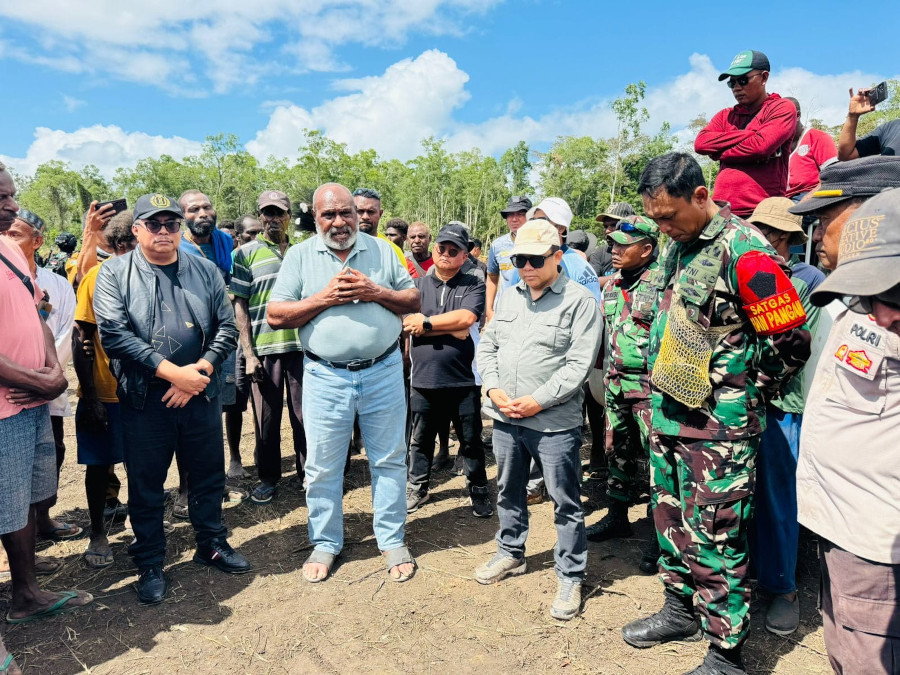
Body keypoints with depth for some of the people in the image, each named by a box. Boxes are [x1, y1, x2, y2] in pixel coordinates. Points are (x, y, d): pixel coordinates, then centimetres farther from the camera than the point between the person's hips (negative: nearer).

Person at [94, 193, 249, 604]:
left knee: (209, 476, 14)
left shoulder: (205, 271, 7)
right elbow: (113, 333, -13)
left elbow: (227, 327, 3)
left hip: (201, 396, 2)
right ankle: (150, 565, 28)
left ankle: (212, 543, 35)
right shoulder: (115, 273, -1)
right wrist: (173, 372, -18)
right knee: (145, 485, 10)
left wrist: (199, 370, -12)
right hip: (143, 399, -2)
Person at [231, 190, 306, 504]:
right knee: (267, 417, 8)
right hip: (264, 348, -2)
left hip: (302, 345, 2)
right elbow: (240, 305, 0)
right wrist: (248, 353, -7)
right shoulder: (247, 253, 4)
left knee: (304, 413, 8)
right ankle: (268, 477, 23)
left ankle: (308, 473, 23)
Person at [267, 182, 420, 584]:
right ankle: (325, 543, 29)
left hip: (383, 372, 1)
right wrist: (324, 298, -13)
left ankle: (393, 541, 26)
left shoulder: (382, 250, 7)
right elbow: (275, 316, -3)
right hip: (325, 377, 0)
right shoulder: (300, 256, 3)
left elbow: (414, 302, 6)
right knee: (322, 467, 10)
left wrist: (376, 292, -11)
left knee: (389, 460, 10)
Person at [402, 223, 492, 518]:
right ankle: (417, 488, 34)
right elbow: (407, 323, -8)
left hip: (463, 379, -1)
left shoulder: (473, 285, 1)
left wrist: (427, 323, -12)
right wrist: (452, 328, -13)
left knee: (471, 440, 12)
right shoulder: (417, 285, 5)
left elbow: (466, 317, -17)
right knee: (421, 439, 16)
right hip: (424, 379, 2)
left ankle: (479, 491, 29)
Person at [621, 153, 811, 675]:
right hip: (667, 416, 9)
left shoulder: (743, 251, -17)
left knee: (711, 539, 1)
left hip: (717, 428, -8)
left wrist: (742, 398, -4)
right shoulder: (677, 246, 9)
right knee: (671, 520, 20)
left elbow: (792, 342, -15)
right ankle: (680, 610, 40)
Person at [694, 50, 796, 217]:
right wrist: (748, 134, -3)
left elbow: (761, 146, -10)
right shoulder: (725, 116, 21)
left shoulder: (783, 108, 8)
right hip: (722, 209, 4)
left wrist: (718, 153, 3)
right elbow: (700, 143, 2)